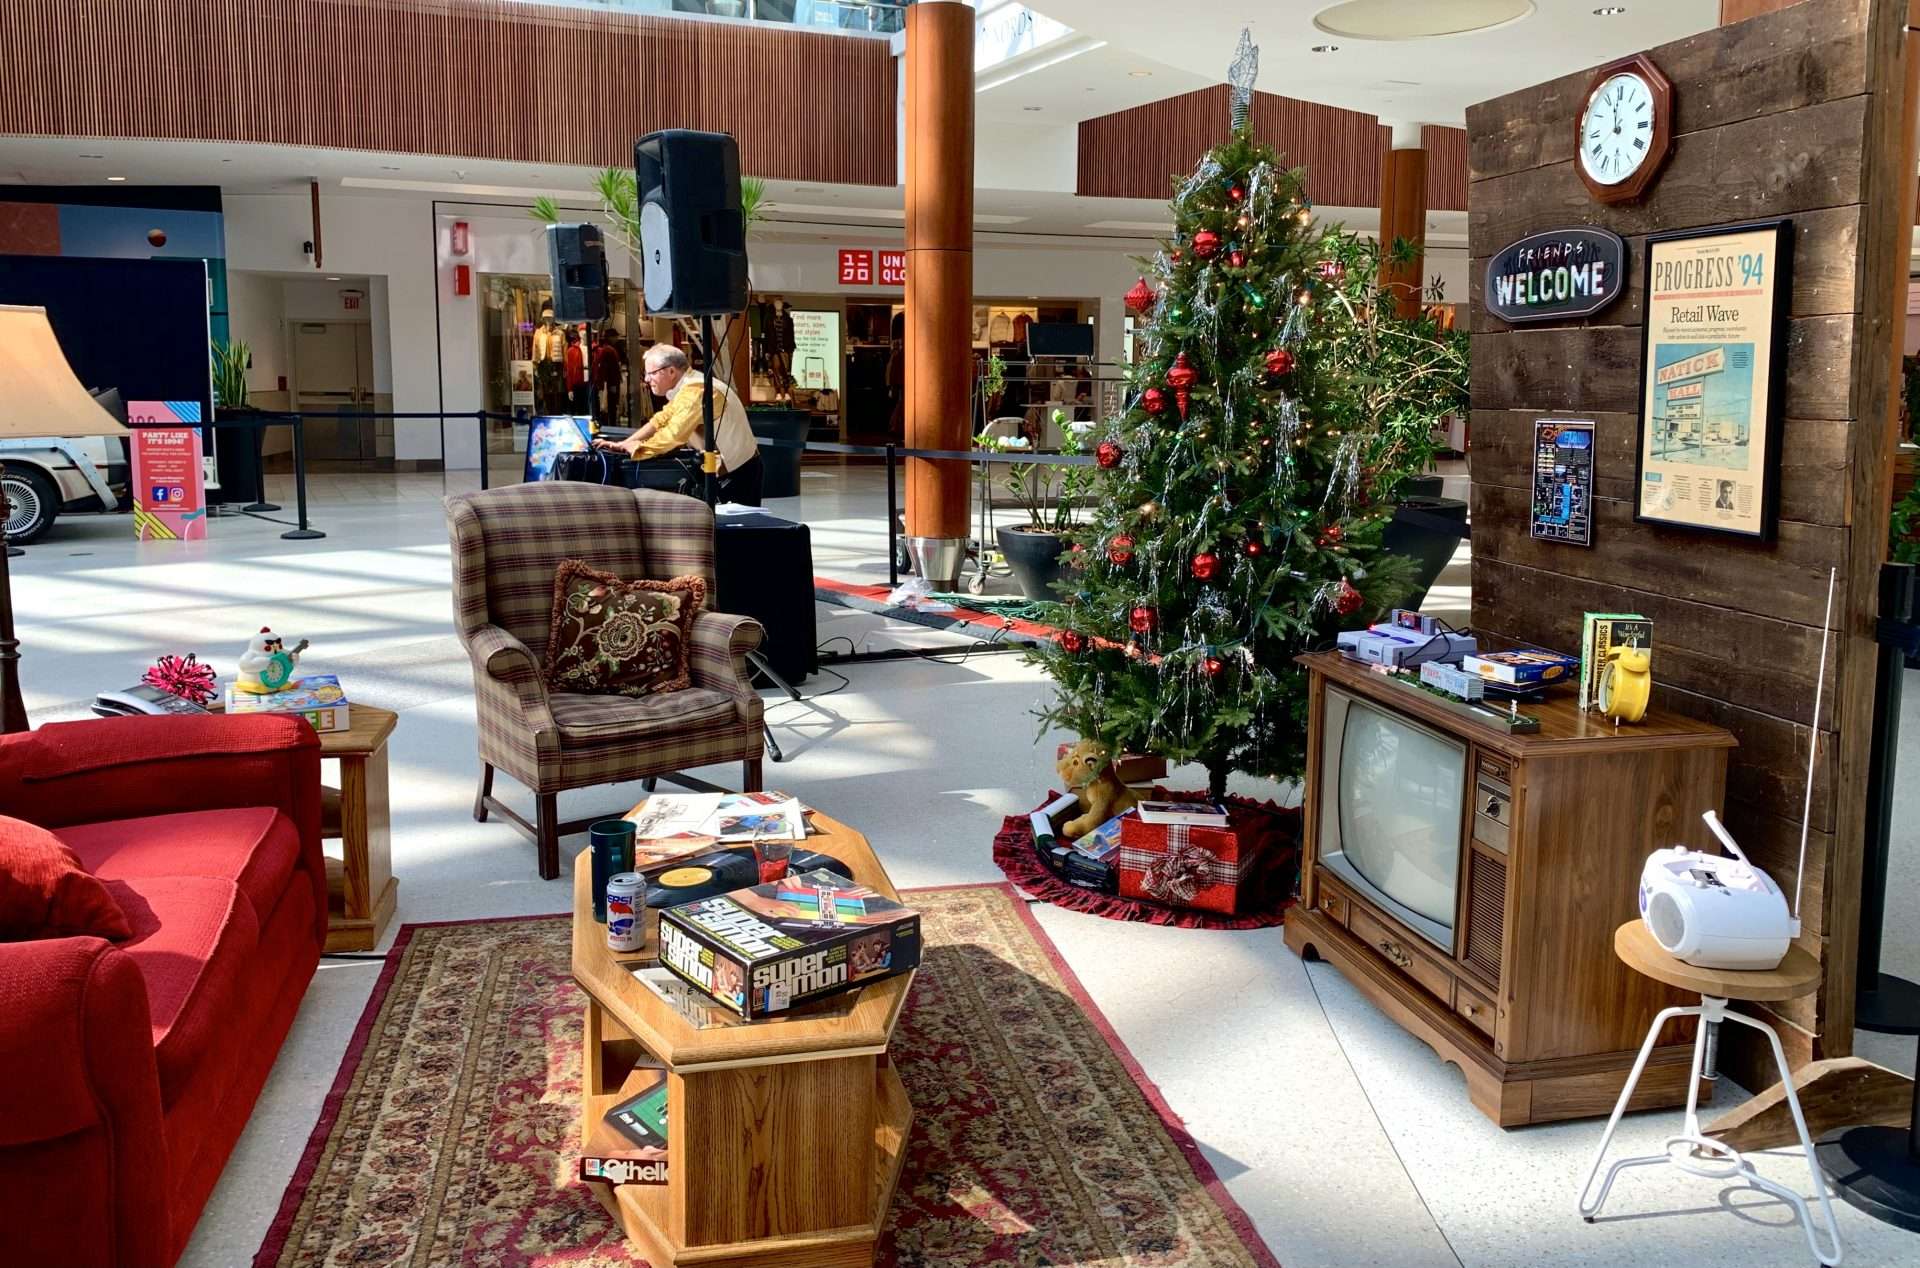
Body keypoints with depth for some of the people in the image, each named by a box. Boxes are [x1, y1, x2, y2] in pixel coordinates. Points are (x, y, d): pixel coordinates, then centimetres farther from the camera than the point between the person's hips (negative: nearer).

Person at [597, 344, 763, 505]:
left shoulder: (695, 390, -24)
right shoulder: (684, 387, 8)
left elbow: (673, 435, -29)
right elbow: (660, 421, 12)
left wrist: (637, 448, -14)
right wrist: (623, 444, 2)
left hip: (737, 472, -10)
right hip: (725, 469, 10)